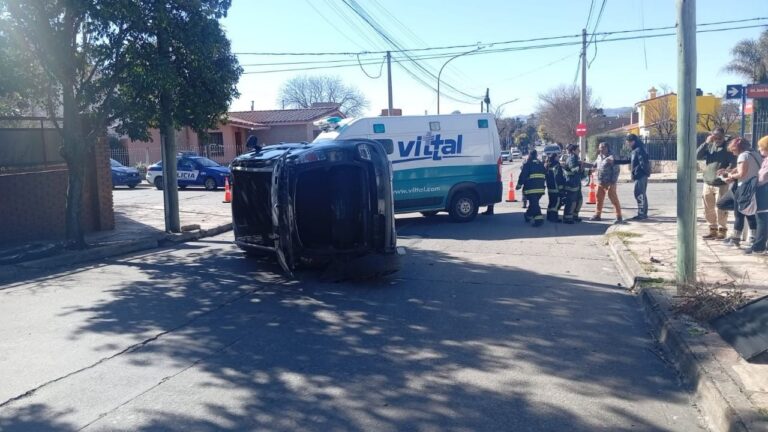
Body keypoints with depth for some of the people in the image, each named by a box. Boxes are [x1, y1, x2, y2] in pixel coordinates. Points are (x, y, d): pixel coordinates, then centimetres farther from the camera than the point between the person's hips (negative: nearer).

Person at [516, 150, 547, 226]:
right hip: (541, 188, 6)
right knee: (534, 202, 20)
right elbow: (545, 175, 18)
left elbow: (523, 175, -9)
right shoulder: (541, 164, 14)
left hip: (531, 188, -6)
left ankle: (538, 219, -17)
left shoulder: (527, 164, -5)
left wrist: (519, 185, -1)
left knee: (534, 204, -8)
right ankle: (528, 215, 34)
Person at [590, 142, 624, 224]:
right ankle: (597, 215, 27)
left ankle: (619, 217, -4)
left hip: (609, 183, -8)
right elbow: (594, 165, 27)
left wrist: (613, 182, -19)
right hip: (600, 182, 8)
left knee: (614, 199, -7)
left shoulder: (611, 157, -13)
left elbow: (616, 170, -16)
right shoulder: (599, 157, 11)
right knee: (599, 199, 14)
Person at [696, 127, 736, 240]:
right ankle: (713, 230, 21)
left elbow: (733, 163, -10)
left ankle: (722, 231, 8)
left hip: (721, 184, -4)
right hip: (707, 183, 4)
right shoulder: (709, 146, 7)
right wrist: (706, 142, -12)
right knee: (708, 209, 9)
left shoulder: (728, 147, -4)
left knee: (720, 209, -5)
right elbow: (697, 156, -5)